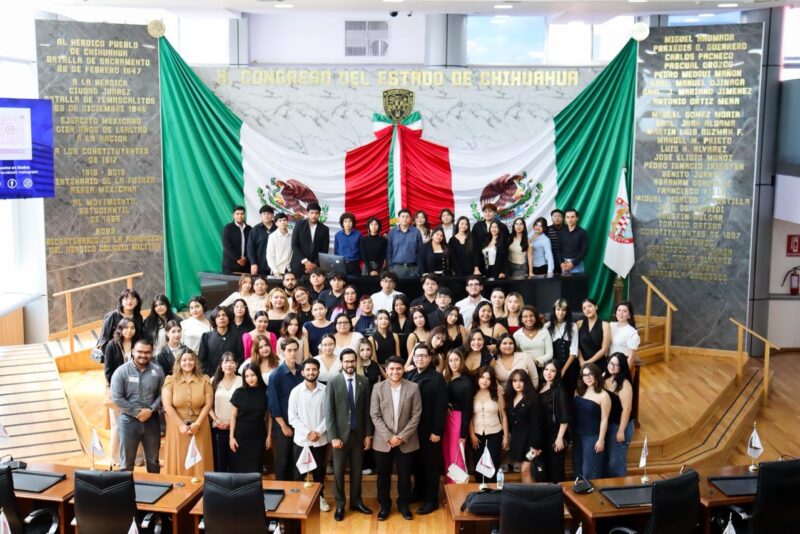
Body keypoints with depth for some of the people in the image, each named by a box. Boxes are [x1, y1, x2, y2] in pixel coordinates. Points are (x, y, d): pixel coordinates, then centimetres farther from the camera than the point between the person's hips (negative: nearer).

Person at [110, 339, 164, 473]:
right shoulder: (121, 371, -8)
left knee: (153, 460, 15)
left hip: (152, 420, 3)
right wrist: (136, 413, -14)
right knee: (127, 461, 8)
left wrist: (151, 410, -15)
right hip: (129, 420, -2)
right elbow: (117, 398, -12)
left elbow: (162, 394, 0)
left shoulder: (157, 371, 0)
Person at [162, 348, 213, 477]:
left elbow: (208, 404, -1)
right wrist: (181, 425, -14)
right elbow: (167, 405, -8)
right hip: (177, 428, -1)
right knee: (179, 462, 4)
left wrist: (197, 424, -12)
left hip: (200, 428, 1)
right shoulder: (170, 380, -1)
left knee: (199, 462, 6)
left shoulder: (204, 380, 4)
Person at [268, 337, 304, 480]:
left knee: (296, 460, 11)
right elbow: (273, 404, -10)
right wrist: (284, 426, -10)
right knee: (282, 460, 7)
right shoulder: (276, 375, -10)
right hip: (282, 425, -3)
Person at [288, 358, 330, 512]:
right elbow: (292, 417, -5)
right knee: (299, 471, 7)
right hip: (301, 439, 0)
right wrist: (308, 432, -13)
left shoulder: (325, 390, -6)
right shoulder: (296, 391, -5)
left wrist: (318, 432, -12)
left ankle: (320, 497, 29)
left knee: (319, 470, 13)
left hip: (321, 440, 0)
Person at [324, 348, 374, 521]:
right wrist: (333, 437, -12)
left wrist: (368, 434, 1)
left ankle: (356, 501, 27)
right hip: (341, 434, -2)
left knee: (357, 470, 12)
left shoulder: (364, 381, 0)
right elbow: (329, 412, -8)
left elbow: (368, 409, 3)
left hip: (359, 433, 2)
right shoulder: (333, 383, -7)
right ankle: (340, 505, 20)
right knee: (339, 471, 7)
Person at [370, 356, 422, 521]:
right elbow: (375, 415, -5)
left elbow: (416, 415, -5)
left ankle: (404, 505, 30)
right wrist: (389, 437, -13)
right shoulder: (378, 387, -4)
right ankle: (384, 505, 28)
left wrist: (402, 436, -12)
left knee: (405, 475, 11)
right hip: (383, 441, 0)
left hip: (406, 441, 0)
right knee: (383, 475, 11)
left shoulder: (413, 387, -5)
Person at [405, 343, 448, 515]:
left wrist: (437, 431, -15)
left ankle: (431, 500, 15)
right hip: (412, 428, 4)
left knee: (430, 464, 6)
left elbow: (441, 407, -12)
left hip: (430, 430, -4)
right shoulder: (408, 376, 5)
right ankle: (418, 492, 30)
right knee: (416, 462, 14)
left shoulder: (437, 378, -9)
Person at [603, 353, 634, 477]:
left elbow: (626, 409, -20)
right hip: (605, 424, 7)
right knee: (604, 458, 19)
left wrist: (621, 431, -18)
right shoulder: (604, 377, 1)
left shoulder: (624, 384, -20)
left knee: (616, 461, 5)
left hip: (619, 426, -7)